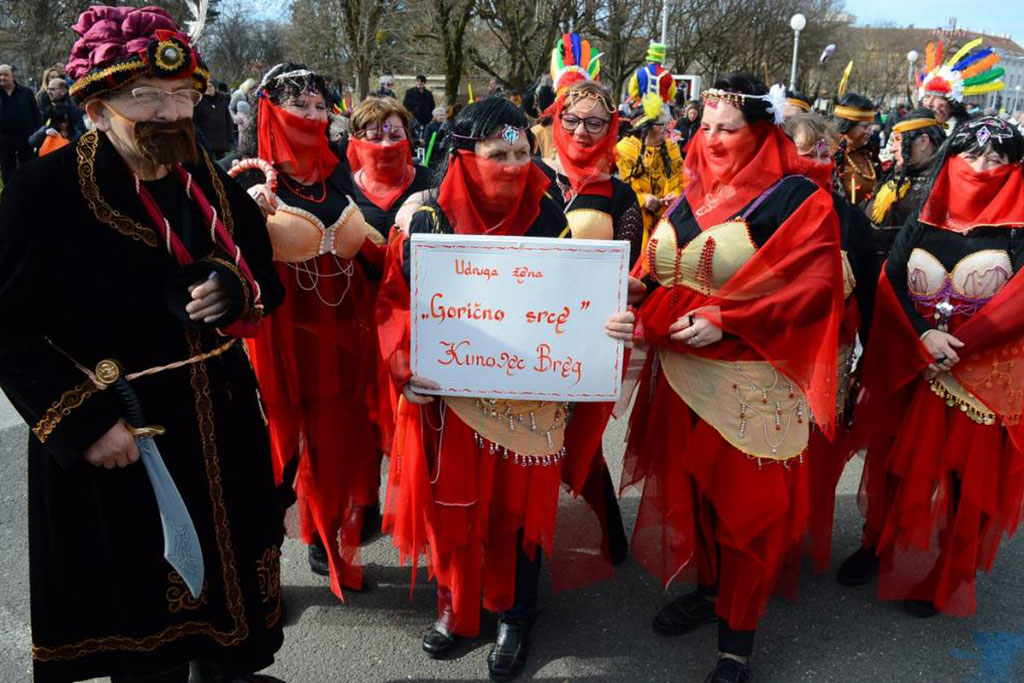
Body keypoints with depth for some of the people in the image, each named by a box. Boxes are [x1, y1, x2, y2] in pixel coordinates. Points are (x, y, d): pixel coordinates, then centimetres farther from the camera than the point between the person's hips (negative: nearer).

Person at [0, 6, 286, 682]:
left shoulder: (216, 187, 3)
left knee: (228, 570, 20)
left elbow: (267, 281, 12)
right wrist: (82, 422, -19)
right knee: (142, 605, 11)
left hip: (221, 431, 5)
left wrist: (234, 289, -12)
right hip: (117, 450, -5)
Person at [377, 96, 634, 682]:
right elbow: (395, 302, -2)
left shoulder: (550, 219, -5)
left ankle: (515, 615, 36)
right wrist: (406, 365, -17)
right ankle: (456, 604, 40)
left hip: (529, 398, 0)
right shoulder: (428, 219, -6)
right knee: (453, 503, 14)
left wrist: (615, 323, -20)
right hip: (448, 395, 1)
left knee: (519, 505, 12)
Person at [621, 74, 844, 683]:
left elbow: (814, 285, -16)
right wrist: (643, 305, -9)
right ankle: (708, 587, 38)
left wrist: (725, 320, -22)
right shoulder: (693, 195, 10)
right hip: (684, 370, 6)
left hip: (753, 378, -5)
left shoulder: (797, 199, -8)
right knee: (691, 484, 15)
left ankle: (738, 631, 22)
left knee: (747, 502, 5)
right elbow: (659, 270, 14)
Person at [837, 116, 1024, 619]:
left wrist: (957, 347, -19)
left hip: (981, 378, -2)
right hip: (909, 370, 2)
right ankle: (879, 545, 32)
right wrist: (923, 337, -17)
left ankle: (944, 577, 23)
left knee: (965, 475, 6)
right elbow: (890, 286, -2)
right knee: (898, 463, 11)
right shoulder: (921, 224, 5)